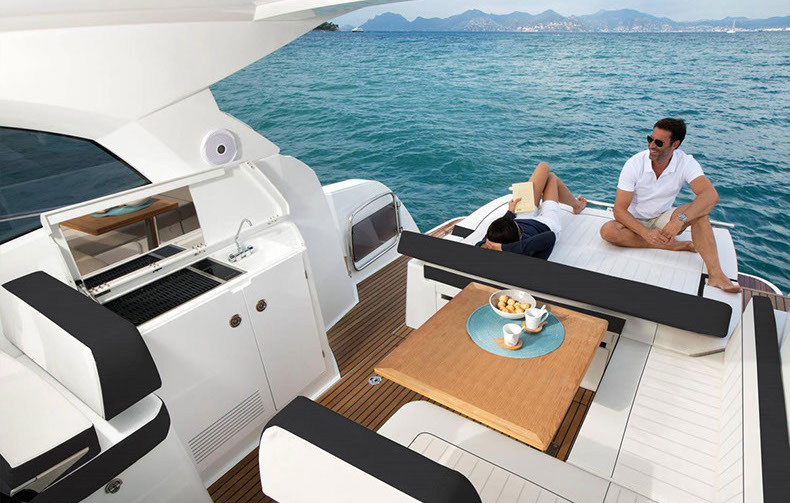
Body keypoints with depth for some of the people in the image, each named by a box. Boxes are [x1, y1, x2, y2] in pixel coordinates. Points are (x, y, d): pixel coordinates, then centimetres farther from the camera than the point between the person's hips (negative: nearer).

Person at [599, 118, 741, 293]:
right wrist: (646, 233, -33)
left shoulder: (685, 163, -13)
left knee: (699, 211, -27)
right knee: (607, 231, -32)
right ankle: (673, 245, -25)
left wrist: (679, 220, -44)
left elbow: (711, 195, -30)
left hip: (663, 219, 1)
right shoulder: (634, 164, -17)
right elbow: (619, 210, -20)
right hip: (636, 222, -1)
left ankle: (715, 274, -32)